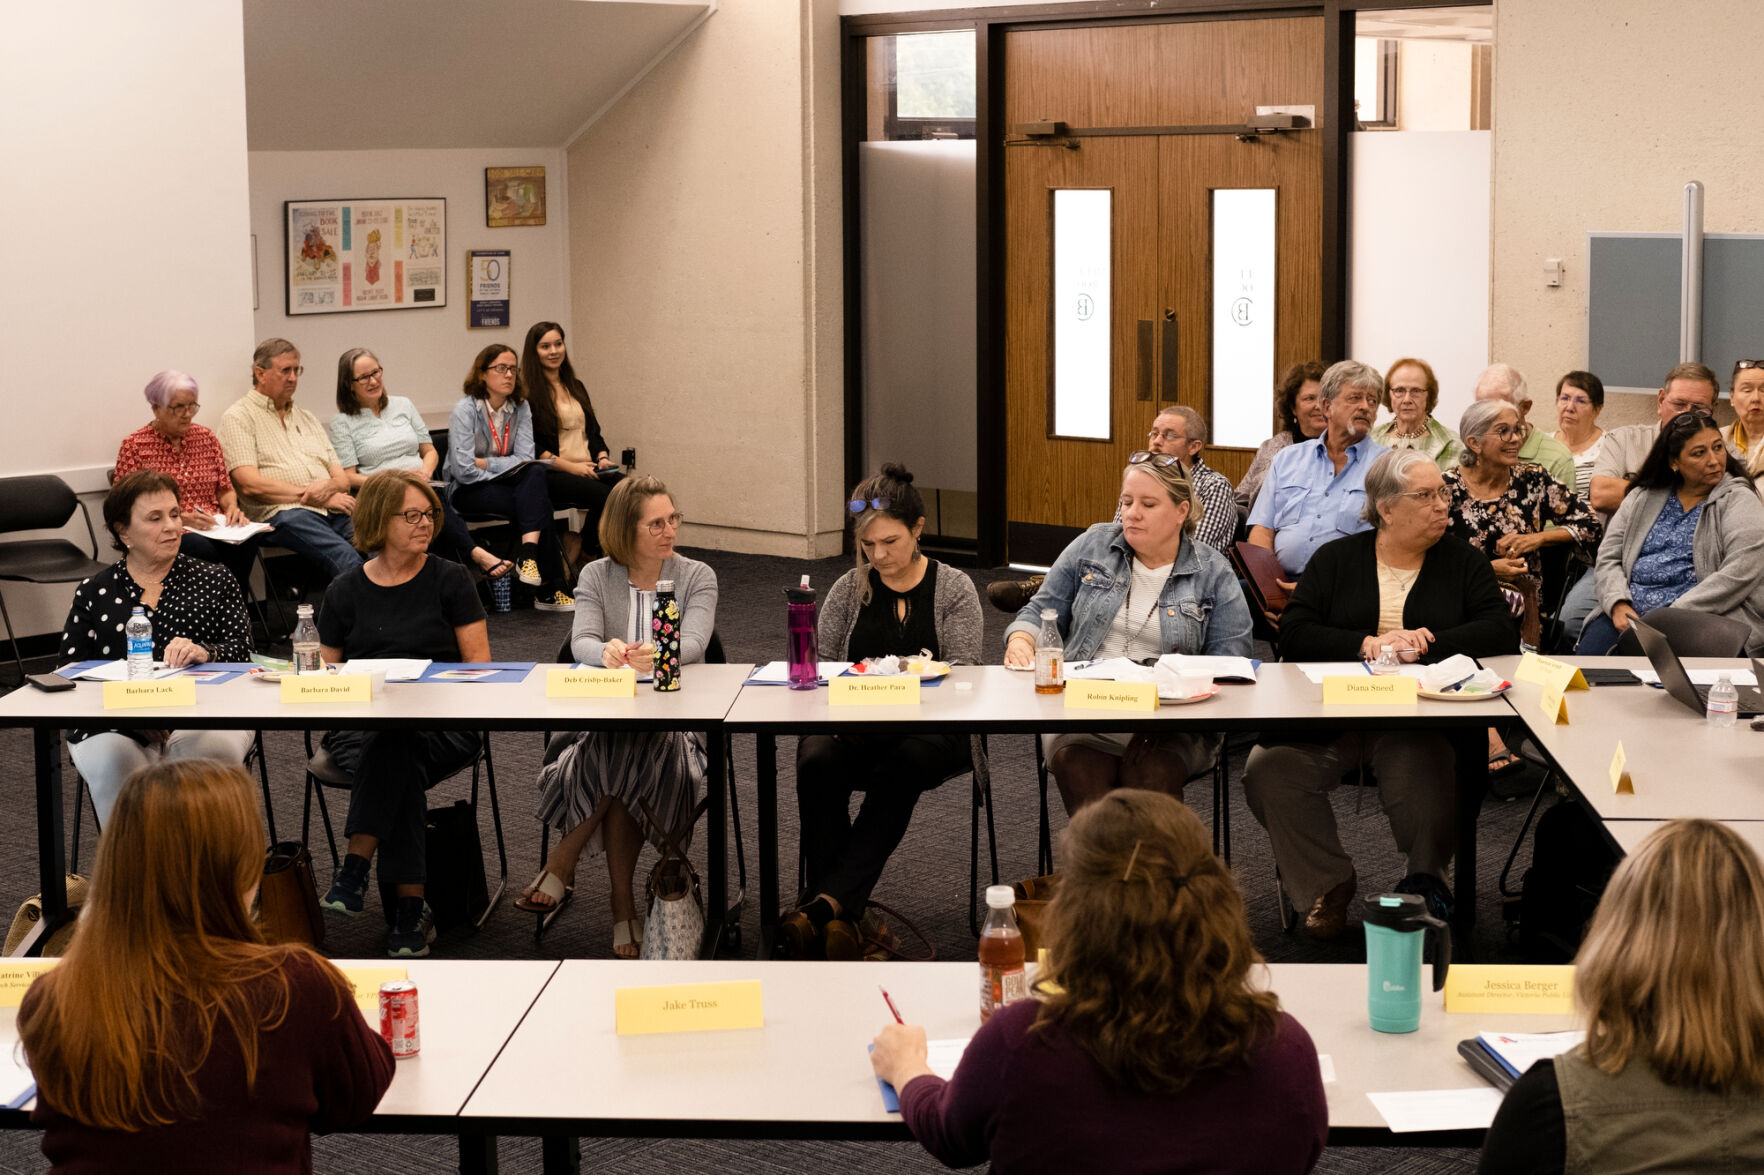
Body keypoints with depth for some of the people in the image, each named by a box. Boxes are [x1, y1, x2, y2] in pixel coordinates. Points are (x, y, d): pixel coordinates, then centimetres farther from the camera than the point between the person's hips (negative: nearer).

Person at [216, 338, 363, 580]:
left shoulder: (306, 418, 31)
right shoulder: (238, 417, 9)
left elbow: (342, 478, 25)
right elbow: (251, 485, -5)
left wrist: (329, 486, -3)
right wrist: (311, 496, -5)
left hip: (332, 513, 6)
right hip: (282, 514, -6)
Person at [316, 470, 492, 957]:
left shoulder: (449, 579, 10)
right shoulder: (345, 591, 14)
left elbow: (479, 664, 6)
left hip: (443, 726, -1)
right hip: (360, 724, 1)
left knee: (396, 740, -38)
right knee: (401, 770, -35)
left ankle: (356, 865, -38)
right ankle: (411, 906, -35)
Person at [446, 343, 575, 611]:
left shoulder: (521, 408, 4)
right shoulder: (465, 410, -12)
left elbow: (525, 459, -7)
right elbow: (464, 471, -19)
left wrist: (484, 463, -15)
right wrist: (504, 467, -11)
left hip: (505, 484, 5)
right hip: (469, 491, -5)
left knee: (536, 472, -30)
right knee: (539, 503, -27)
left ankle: (528, 555, -38)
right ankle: (549, 589, -26)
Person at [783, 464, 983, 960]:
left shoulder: (954, 589, 7)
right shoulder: (848, 590, 14)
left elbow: (963, 672, -3)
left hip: (932, 728, -2)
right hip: (854, 725, 2)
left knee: (902, 766, -38)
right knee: (817, 761, -33)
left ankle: (825, 901, -40)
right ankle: (840, 912, -35)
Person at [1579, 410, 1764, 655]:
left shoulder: (1739, 500, 4)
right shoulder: (1643, 497, 18)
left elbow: (1739, 574, -9)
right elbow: (1608, 558, 15)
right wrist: (1618, 604, -7)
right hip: (1631, 615, 4)